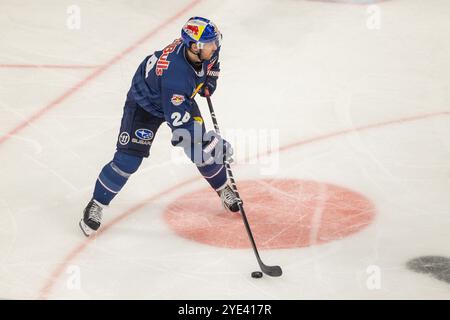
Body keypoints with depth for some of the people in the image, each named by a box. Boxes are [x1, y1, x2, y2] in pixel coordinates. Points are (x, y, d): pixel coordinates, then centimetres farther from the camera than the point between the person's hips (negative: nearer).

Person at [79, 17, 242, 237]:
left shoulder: (202, 49, -24)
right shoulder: (175, 74, -44)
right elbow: (180, 124, -42)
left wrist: (209, 80, 3)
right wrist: (211, 145, -42)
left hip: (182, 99, 7)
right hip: (145, 102, -6)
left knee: (205, 148, 2)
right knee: (127, 159, -13)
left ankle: (224, 190, 29)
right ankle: (96, 206, 6)